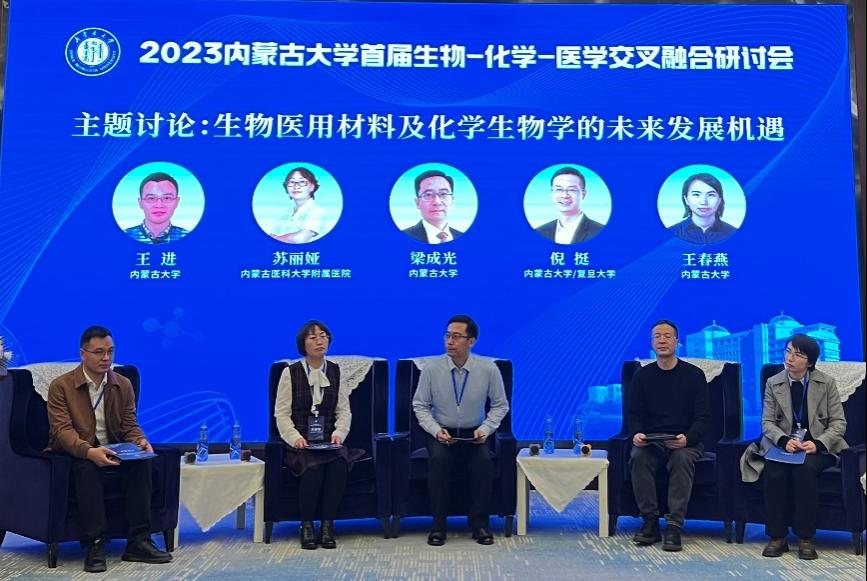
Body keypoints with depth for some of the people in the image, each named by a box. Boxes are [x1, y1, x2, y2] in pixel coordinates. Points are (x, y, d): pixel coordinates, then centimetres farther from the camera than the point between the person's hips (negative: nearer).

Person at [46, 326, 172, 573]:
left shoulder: (123, 384, 7)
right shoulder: (61, 386, -6)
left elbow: (130, 425, 7)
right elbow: (62, 430, -17)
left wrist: (140, 441, -18)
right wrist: (89, 451, -36)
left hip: (114, 451, 4)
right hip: (76, 453, -4)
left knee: (141, 461, -26)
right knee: (88, 467, -37)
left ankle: (138, 541, -25)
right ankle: (95, 544, -32)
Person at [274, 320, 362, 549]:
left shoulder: (335, 371, 11)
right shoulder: (291, 372, 3)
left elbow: (344, 411, 9)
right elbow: (282, 413, -1)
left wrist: (339, 433, -10)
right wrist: (295, 437, -16)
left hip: (328, 441, 2)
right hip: (300, 443, -2)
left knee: (339, 465, -30)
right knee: (314, 467, -33)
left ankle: (327, 526, -19)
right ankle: (306, 526, -15)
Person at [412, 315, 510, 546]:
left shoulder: (488, 369, -9)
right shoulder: (431, 369, -9)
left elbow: (500, 405, 4)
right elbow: (420, 405, 1)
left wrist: (485, 429, -11)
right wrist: (436, 430, -14)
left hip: (473, 435, 0)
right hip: (441, 433, 0)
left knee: (484, 462, -30)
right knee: (438, 460, -31)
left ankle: (479, 523, -12)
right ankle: (438, 525, -17)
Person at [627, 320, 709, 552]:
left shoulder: (694, 374, 2)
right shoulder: (643, 375, 8)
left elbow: (702, 417, -2)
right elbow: (632, 413, 8)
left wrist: (687, 438, -22)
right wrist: (637, 433, -15)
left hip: (685, 441, -2)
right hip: (651, 441, 2)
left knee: (682, 458, -34)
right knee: (638, 457, -30)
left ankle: (674, 526, -31)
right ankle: (650, 522, -22)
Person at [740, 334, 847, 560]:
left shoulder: (826, 383, 3)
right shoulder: (773, 383, 6)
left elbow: (838, 422, 0)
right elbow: (767, 422, 2)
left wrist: (818, 444, -19)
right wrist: (784, 441, -20)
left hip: (818, 447, -1)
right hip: (782, 445, 2)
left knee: (805, 469, -34)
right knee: (774, 472, -30)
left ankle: (805, 538, -22)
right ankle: (777, 537, -18)